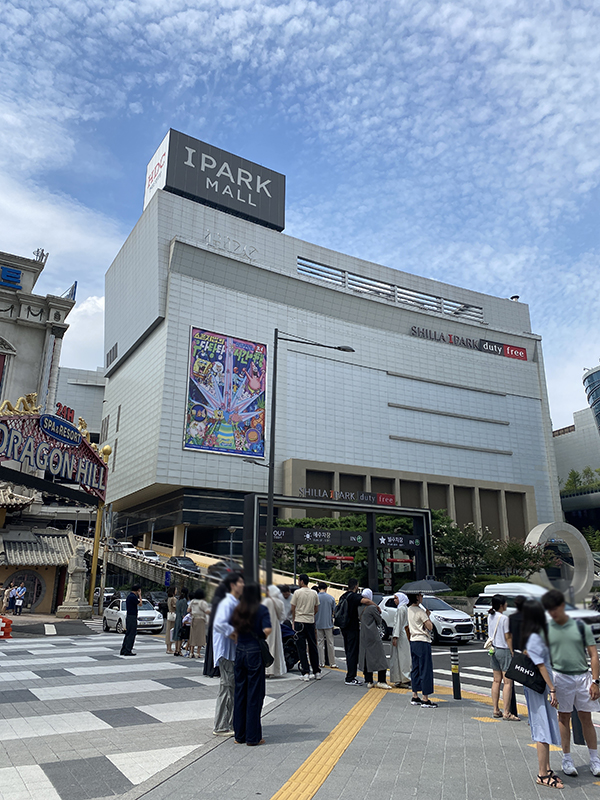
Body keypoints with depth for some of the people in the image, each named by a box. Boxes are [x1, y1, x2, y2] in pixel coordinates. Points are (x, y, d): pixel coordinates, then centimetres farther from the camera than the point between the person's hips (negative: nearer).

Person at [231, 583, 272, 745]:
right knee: (254, 694, 4)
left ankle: (239, 735, 22)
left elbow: (233, 630, 5)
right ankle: (253, 737, 10)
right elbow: (267, 630, -19)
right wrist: (262, 637, 1)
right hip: (255, 652, -5)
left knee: (239, 693, 13)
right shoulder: (261, 609, -9)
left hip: (240, 651, 5)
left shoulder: (238, 609, 5)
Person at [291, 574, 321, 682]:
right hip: (311, 622, 4)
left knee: (301, 648, 1)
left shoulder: (297, 592, -8)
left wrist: (294, 620, 13)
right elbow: (316, 609, 11)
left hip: (299, 622, -4)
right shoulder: (314, 593, 5)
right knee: (313, 647, 13)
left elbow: (293, 608, -1)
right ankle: (317, 672, 18)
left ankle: (305, 673, -2)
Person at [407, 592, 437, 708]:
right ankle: (425, 700, -1)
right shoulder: (420, 611, -17)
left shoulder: (409, 610, 9)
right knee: (426, 670, -3)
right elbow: (430, 626, -16)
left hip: (413, 642, 9)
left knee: (415, 669, 14)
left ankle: (415, 696, 19)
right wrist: (427, 615, -2)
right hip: (423, 642, -9)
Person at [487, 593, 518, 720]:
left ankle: (496, 710, 17)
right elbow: (508, 637, -13)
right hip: (504, 650, -8)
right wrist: (512, 653, -7)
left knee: (496, 680, 13)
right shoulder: (504, 618, -16)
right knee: (508, 682, -2)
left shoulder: (490, 617, 7)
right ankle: (506, 712, 0)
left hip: (493, 649, 8)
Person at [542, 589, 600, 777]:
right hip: (560, 677, 0)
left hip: (583, 677, 0)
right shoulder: (546, 630, 0)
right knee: (564, 718, 6)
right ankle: (567, 759, 18)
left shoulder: (581, 627, -1)